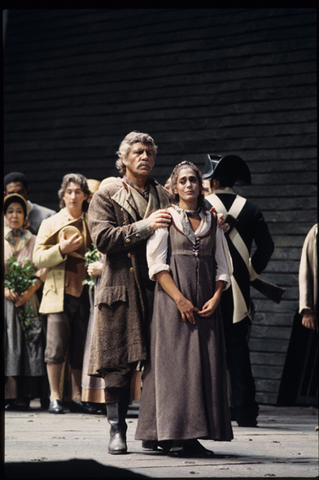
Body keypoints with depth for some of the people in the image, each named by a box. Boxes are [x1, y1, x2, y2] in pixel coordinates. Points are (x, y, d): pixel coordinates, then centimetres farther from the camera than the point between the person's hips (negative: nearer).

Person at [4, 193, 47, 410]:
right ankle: (8, 395, -9)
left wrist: (29, 291, -11)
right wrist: (5, 289, -12)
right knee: (6, 345, -8)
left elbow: (42, 270, 4)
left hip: (27, 301, 1)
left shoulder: (34, 241, 12)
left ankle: (23, 397, -8)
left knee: (28, 346, -7)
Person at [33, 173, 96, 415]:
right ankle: (55, 397, -3)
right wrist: (61, 249, -13)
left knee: (80, 347, 3)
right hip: (59, 292, -2)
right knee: (57, 346, -8)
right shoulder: (50, 223, 10)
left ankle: (77, 397, 8)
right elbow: (38, 258, 2)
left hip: (84, 292, 2)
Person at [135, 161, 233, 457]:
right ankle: (175, 437, -6)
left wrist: (216, 298, -5)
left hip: (207, 303, 4)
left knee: (206, 365, -1)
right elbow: (157, 263, -4)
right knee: (175, 363, -8)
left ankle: (195, 437, 2)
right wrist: (180, 299, -14)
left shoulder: (212, 220, 14)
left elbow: (223, 265, 13)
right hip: (173, 300, -4)